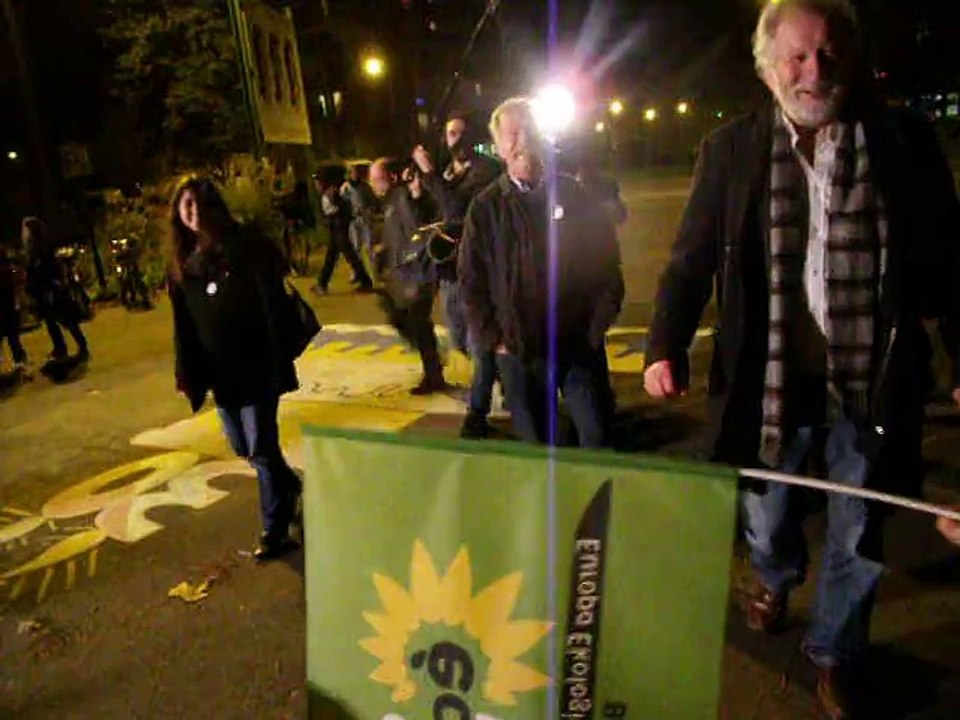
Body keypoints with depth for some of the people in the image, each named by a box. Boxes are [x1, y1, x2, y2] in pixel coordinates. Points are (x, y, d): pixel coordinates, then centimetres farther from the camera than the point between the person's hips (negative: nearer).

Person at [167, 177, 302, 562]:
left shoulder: (247, 246, -8)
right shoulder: (183, 262, 8)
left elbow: (273, 307, -12)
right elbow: (183, 325, 10)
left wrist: (277, 363, -17)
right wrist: (186, 372, 5)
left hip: (255, 367, -6)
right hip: (218, 371, 6)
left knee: (262, 450, -1)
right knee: (243, 448, 17)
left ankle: (275, 530, 14)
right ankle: (291, 486, 43)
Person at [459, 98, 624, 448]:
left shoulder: (572, 193, 4)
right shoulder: (486, 207, 2)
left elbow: (605, 257, 5)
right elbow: (471, 281, 3)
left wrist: (598, 324, -1)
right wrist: (493, 339, -2)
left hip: (579, 343, 0)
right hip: (518, 351, 0)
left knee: (595, 435, 6)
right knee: (534, 441, 12)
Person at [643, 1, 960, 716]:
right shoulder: (731, 149, -3)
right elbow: (692, 261, -2)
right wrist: (667, 348, -14)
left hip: (872, 383, 1)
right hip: (771, 380, 0)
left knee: (858, 538, 16)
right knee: (766, 517, 21)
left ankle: (835, 652, 42)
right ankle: (776, 578, 56)